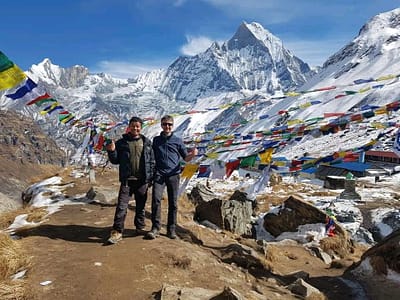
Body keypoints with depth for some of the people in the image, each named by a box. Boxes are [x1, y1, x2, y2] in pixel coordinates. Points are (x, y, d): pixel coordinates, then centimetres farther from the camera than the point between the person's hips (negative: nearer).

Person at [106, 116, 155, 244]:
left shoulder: (147, 142, 5)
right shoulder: (121, 142, 4)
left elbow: (152, 161, 6)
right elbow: (116, 161, 6)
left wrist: (151, 177, 2)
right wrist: (112, 151, -13)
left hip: (142, 180, 1)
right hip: (127, 180, -1)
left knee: (141, 206, 13)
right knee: (121, 206, -6)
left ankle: (140, 227, 28)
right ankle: (117, 232, -1)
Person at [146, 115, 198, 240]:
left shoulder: (178, 140, 10)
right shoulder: (156, 140, 15)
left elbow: (186, 158, 9)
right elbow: (152, 157, 20)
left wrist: (192, 154, -13)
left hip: (173, 174, 0)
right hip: (159, 174, 0)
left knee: (173, 203, 2)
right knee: (156, 199, -14)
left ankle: (171, 229, 11)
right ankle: (155, 228, -5)